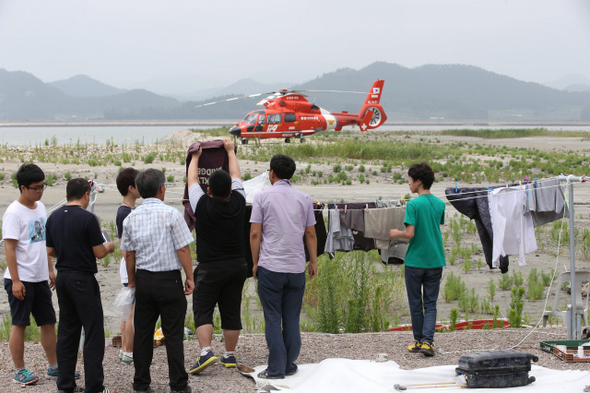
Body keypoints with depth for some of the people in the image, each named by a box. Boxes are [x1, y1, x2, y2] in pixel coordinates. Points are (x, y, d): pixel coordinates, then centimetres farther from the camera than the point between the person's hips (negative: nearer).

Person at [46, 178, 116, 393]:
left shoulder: (53, 218, 6)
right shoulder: (88, 218, -14)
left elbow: (50, 251, 11)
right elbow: (99, 252, -12)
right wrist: (109, 246, 9)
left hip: (62, 277, 7)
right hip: (83, 279, -7)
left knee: (67, 331, 12)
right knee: (93, 333, -1)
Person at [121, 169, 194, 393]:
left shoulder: (131, 218, 4)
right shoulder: (171, 214, -10)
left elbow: (129, 254, 9)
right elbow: (183, 249, -11)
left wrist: (132, 281, 21)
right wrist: (190, 277, -3)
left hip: (144, 279, 4)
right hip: (169, 280, -4)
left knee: (143, 332, 10)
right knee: (173, 334, 2)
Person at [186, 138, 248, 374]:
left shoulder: (203, 205, -12)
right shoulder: (238, 203, -4)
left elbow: (192, 180, 5)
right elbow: (236, 176, 13)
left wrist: (195, 157, 21)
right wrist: (231, 151, 27)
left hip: (210, 268, -4)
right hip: (237, 266, 4)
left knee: (202, 311, -2)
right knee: (231, 312, 10)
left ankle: (206, 352, -18)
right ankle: (230, 356, 15)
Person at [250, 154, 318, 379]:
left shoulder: (262, 197, -2)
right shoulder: (304, 198, 6)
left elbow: (255, 233, -4)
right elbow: (311, 234, 8)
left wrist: (255, 262, 5)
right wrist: (314, 261, 17)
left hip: (270, 267, -3)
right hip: (297, 268, 3)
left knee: (273, 319, 2)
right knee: (292, 319, 10)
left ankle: (276, 369, 2)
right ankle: (290, 366, 14)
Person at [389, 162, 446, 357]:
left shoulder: (413, 205, -13)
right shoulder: (440, 204, 5)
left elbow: (410, 233, -19)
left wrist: (396, 233, 1)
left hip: (415, 261, -4)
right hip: (435, 260, 4)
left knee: (415, 303, 9)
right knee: (430, 304, 6)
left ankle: (419, 341, 17)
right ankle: (427, 341, -6)